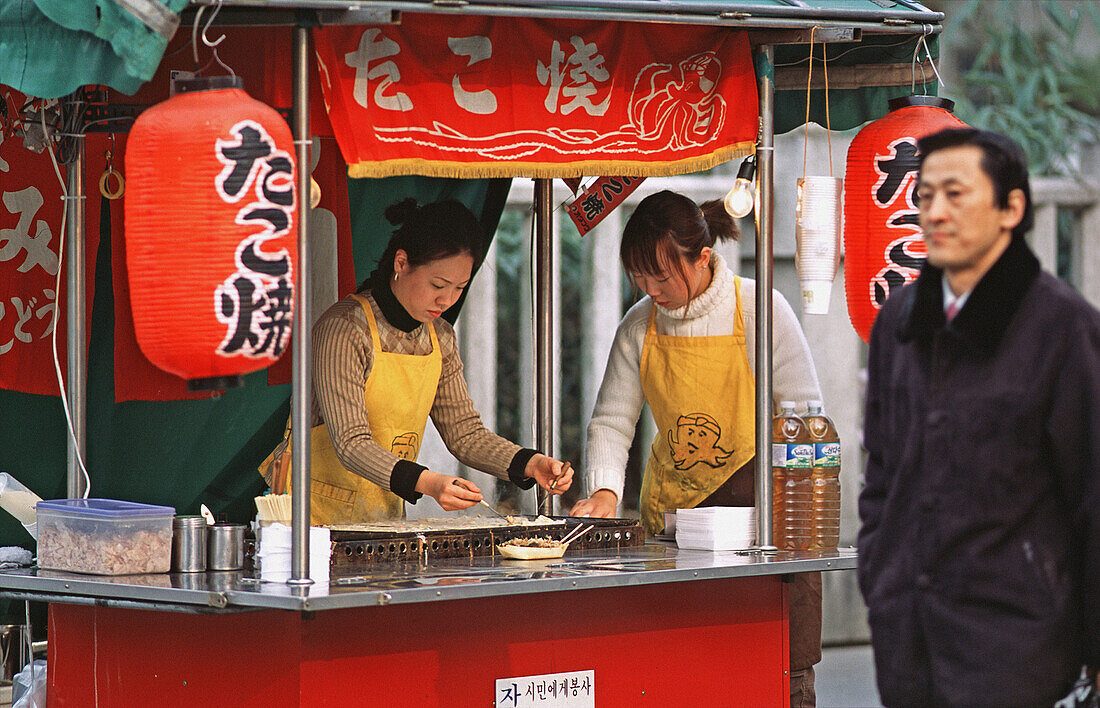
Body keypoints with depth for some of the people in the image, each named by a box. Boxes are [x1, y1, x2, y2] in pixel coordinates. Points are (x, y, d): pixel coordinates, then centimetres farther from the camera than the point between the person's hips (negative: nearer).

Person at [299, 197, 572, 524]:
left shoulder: (440, 337, 10)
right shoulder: (345, 329, -13)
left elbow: (464, 432, 12)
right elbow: (351, 443, -19)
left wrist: (530, 464, -5)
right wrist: (427, 483, -33)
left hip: (387, 519, 7)